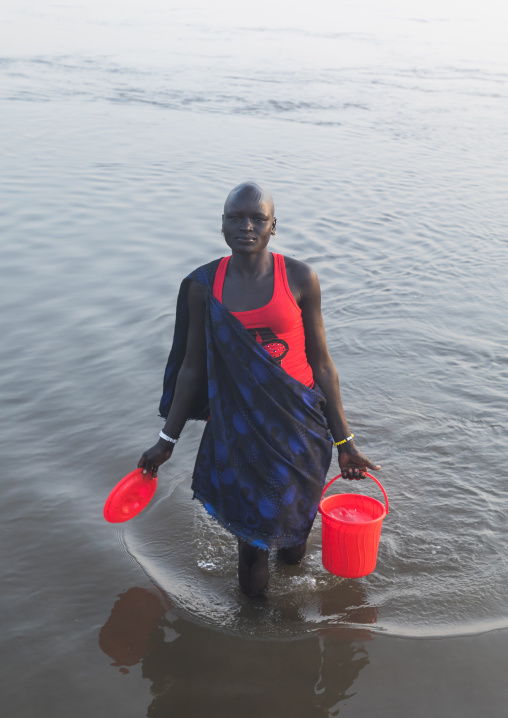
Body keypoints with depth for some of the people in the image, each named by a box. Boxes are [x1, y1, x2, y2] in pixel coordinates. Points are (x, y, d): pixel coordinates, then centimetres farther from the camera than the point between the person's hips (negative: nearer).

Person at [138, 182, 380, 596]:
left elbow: (322, 364, -2)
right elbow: (191, 367, 5)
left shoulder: (299, 279, -7)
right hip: (236, 419, 1)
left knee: (294, 518, 12)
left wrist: (343, 440, 0)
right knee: (248, 517, 4)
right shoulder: (203, 286, -3)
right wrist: (167, 440, 9)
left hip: (296, 419, 0)